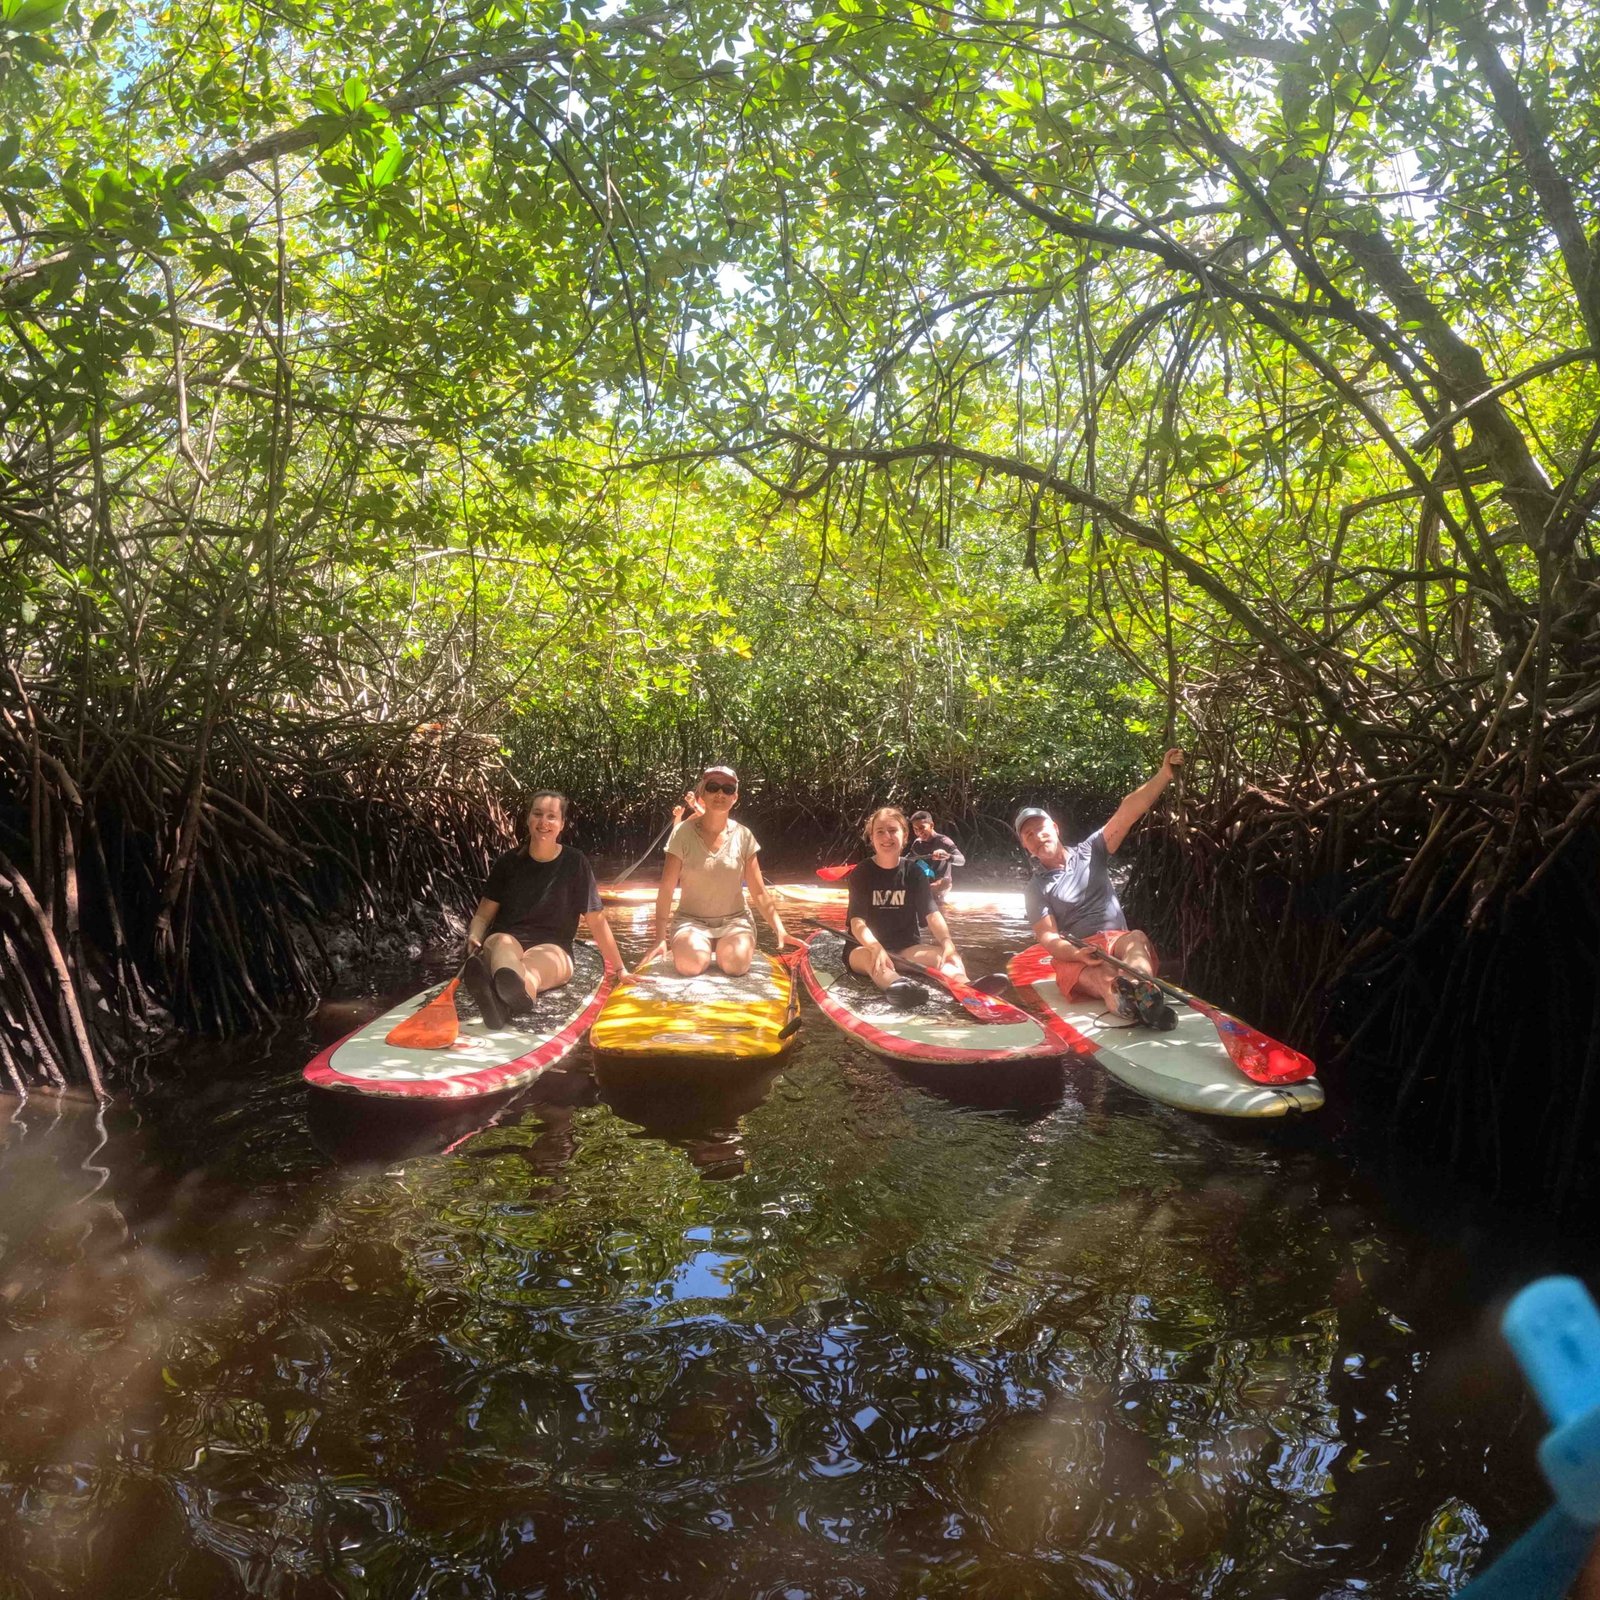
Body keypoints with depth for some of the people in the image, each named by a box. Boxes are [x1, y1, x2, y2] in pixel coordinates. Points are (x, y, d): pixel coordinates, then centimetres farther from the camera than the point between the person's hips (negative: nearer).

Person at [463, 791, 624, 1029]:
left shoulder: (575, 863, 3)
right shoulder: (510, 862, 8)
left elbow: (596, 920, 5)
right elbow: (484, 914, 10)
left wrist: (619, 968, 5)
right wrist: (473, 938, -13)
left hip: (552, 949, -1)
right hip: (506, 939, 1)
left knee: (534, 963, -38)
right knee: (504, 944, -36)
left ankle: (503, 1002, -77)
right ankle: (515, 993, -75)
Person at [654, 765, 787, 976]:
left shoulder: (743, 836, -2)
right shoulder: (684, 833, -7)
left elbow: (758, 892, 2)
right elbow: (666, 890, -5)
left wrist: (780, 930, -6)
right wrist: (660, 938, -10)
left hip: (734, 920, 1)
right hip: (692, 920, -1)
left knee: (736, 964, -29)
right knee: (690, 965, -31)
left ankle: (728, 946, 6)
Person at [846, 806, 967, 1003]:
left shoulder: (914, 871, 3)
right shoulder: (862, 873, -5)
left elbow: (932, 913, -8)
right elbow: (857, 922, -17)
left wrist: (947, 942, -30)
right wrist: (876, 948, -38)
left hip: (907, 946, 4)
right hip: (865, 946, -3)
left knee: (942, 954, -27)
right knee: (871, 958, -39)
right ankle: (895, 985, -74)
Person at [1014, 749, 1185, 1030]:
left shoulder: (1090, 852, 12)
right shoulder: (1036, 888, 7)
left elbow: (1128, 811, 1)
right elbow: (1047, 936, -6)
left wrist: (1164, 775, -9)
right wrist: (1078, 954, -28)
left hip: (1117, 942, 2)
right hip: (1073, 956, -2)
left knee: (1135, 938, -35)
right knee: (1102, 976, -38)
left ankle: (1135, 991, -69)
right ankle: (1131, 1000, -73)